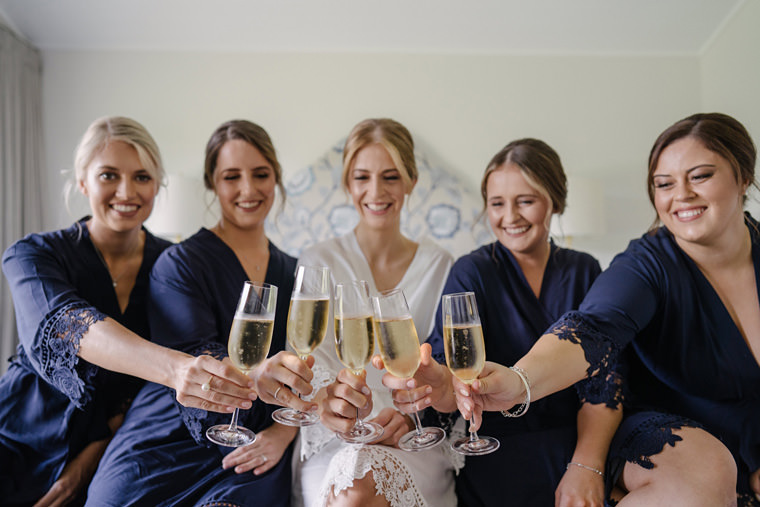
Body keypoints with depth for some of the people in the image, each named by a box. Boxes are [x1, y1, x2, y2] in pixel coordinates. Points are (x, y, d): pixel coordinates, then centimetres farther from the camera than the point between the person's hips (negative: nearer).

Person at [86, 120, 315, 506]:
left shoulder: (294, 272, 13)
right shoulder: (180, 263, -1)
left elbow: (303, 373, 13)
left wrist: (284, 432, -6)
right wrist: (252, 375, -37)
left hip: (250, 452, 2)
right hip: (169, 443, -1)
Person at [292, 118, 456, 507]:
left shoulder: (440, 266, 8)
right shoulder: (317, 263, 5)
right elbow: (310, 356, -7)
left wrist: (411, 414, -15)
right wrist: (326, 399, -30)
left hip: (416, 442, 0)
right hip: (333, 442, 0)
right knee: (349, 470, -33)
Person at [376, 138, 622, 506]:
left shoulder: (584, 272, 7)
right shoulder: (472, 273, -2)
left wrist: (586, 465, -17)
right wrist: (440, 387, -40)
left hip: (578, 438, 3)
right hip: (498, 445, -2)